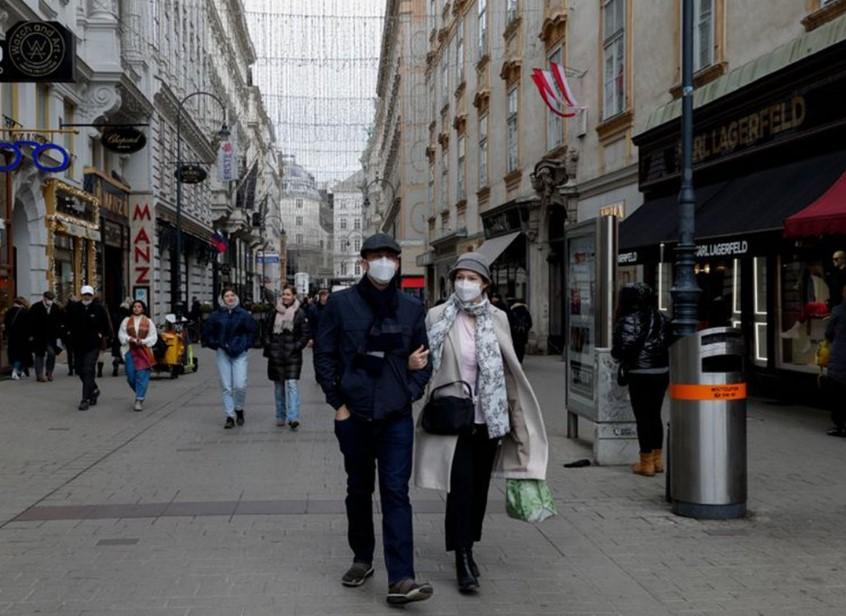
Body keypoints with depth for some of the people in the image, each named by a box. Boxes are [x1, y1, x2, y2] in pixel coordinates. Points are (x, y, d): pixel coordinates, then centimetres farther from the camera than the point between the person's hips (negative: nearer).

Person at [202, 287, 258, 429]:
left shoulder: (243, 315, 0)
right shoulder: (216, 315, 3)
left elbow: (252, 331, 8)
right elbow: (207, 332, 12)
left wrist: (246, 345, 0)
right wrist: (215, 344, 3)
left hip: (240, 354, -1)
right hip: (223, 354, 2)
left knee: (240, 385, -9)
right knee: (226, 387, 2)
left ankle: (239, 410, 17)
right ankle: (229, 416, 9)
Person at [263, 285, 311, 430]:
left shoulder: (300, 313, -3)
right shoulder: (274, 313, 7)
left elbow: (306, 334, -2)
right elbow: (266, 329, 16)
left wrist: (297, 346, -11)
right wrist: (268, 344, 4)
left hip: (293, 355, -4)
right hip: (276, 355, 4)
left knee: (292, 384, -12)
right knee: (279, 386, 11)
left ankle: (293, 418, -16)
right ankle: (281, 416, 22)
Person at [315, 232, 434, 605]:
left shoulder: (411, 308, 5)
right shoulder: (341, 303, -1)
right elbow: (324, 354, 1)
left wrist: (411, 394, -2)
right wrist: (337, 402, -4)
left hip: (397, 417, 0)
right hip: (353, 416, 0)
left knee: (396, 493, -5)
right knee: (359, 489, 14)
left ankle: (400, 579, -8)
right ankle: (362, 559, 32)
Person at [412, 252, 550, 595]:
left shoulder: (497, 319, 4)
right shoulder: (438, 317, -2)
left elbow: (509, 369, 8)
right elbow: (425, 362, 4)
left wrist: (513, 417, 6)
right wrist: (413, 364, -19)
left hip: (488, 418, 3)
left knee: (480, 487, 12)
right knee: (461, 486, -9)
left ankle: (467, 548, 30)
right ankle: (463, 560, -3)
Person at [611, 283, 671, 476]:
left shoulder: (628, 320, -14)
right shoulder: (661, 318, 6)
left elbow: (622, 349, -17)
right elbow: (670, 342, 11)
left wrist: (616, 353, 3)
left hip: (640, 375, -6)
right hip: (663, 372, 6)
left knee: (643, 418, 2)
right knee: (655, 415, 16)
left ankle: (646, 463, 6)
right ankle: (657, 459, 23)